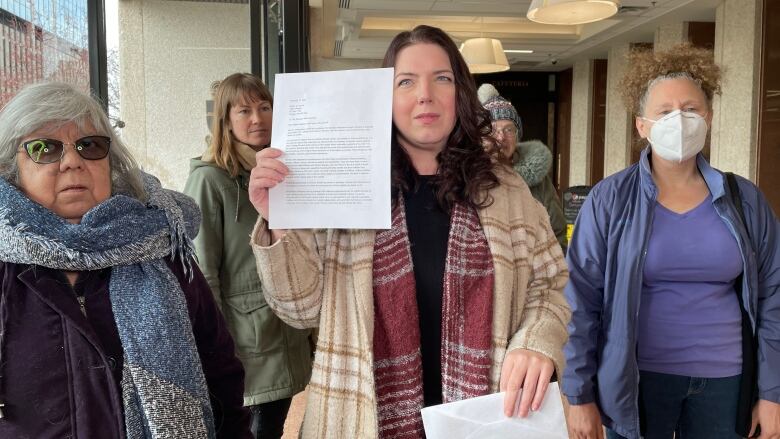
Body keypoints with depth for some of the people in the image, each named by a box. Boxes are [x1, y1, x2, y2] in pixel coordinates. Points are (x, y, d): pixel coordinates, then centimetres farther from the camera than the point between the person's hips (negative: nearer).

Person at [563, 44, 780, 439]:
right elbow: (581, 299, -8)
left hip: (725, 378, 3)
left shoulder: (745, 199, 1)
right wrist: (580, 394, -9)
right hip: (637, 378, -2)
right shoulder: (610, 198, -8)